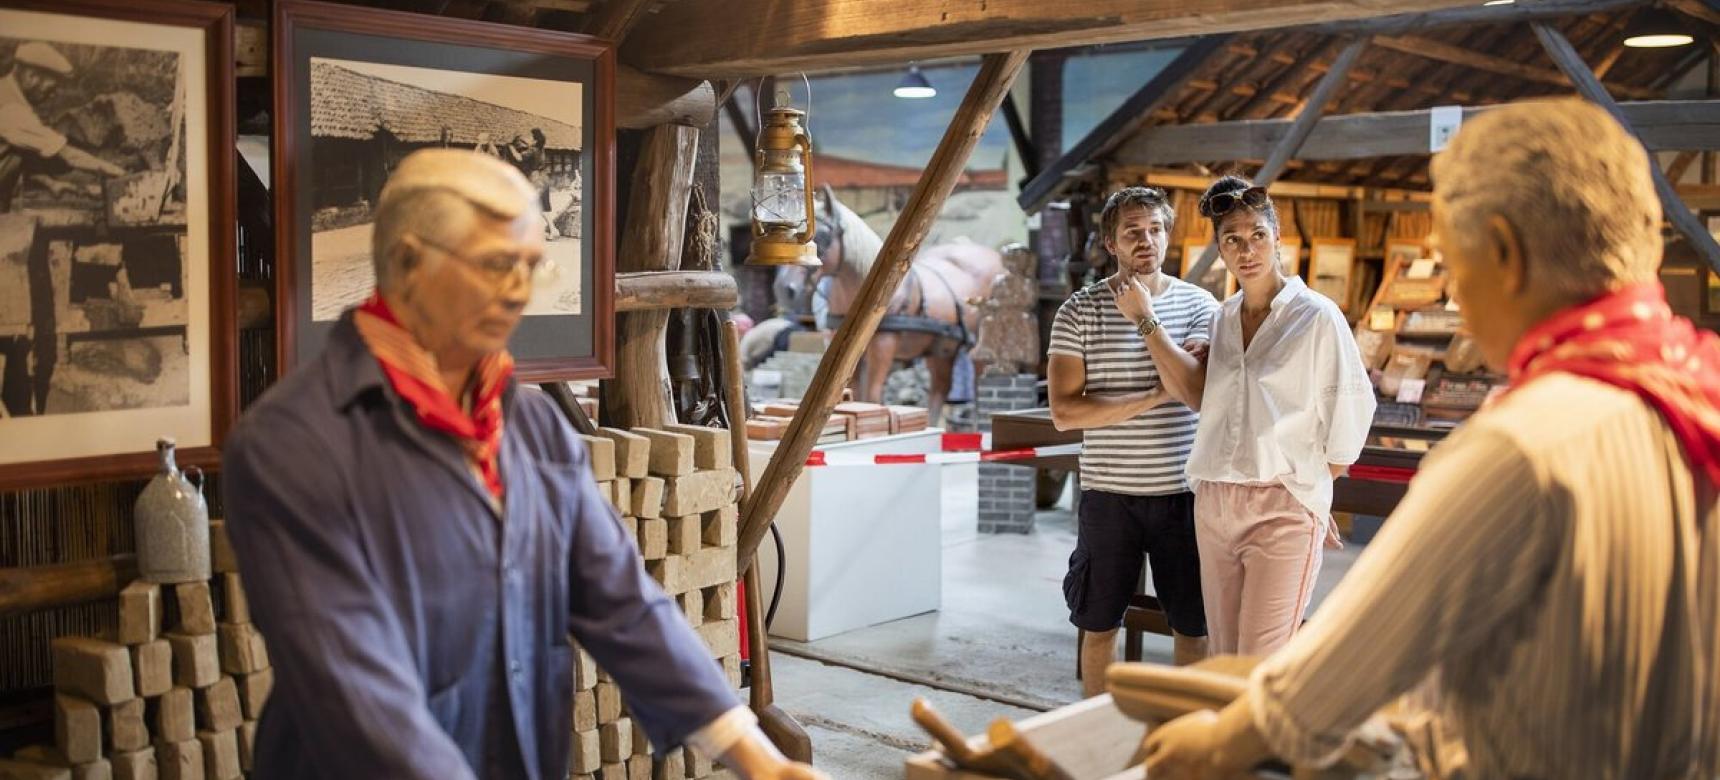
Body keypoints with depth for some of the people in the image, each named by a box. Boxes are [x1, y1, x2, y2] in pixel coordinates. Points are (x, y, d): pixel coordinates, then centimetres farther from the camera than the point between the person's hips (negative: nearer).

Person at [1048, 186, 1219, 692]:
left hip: (1182, 490, 1)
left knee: (1193, 626, 10)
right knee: (1099, 626, 11)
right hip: (1108, 493, 0)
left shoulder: (1198, 306, 0)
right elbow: (1065, 411, -11)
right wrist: (1154, 397, -13)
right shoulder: (1079, 311, -3)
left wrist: (1145, 318, -15)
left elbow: (1195, 390, -17)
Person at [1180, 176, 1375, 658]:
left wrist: (1311, 487, 3)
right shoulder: (1220, 320, 12)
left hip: (1284, 508, -6)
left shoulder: (1317, 317, -4)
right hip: (1213, 504, 6)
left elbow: (1352, 406, -2)